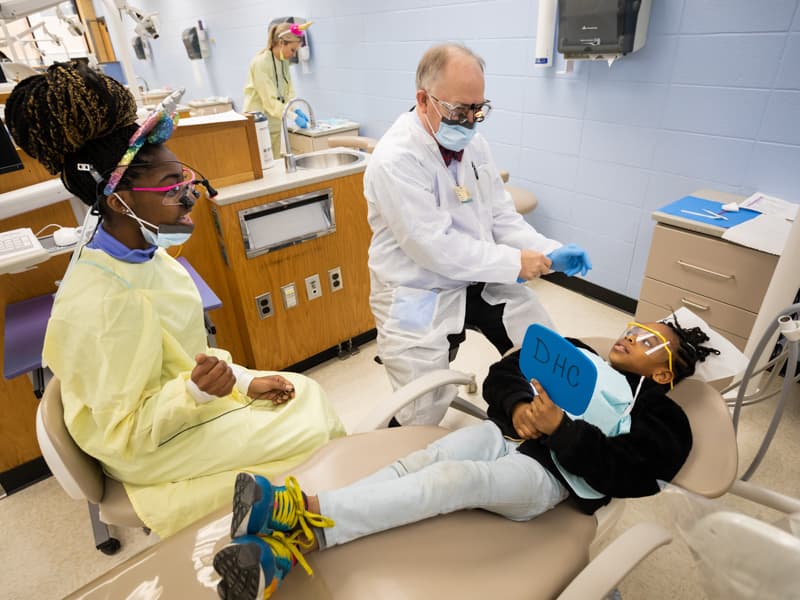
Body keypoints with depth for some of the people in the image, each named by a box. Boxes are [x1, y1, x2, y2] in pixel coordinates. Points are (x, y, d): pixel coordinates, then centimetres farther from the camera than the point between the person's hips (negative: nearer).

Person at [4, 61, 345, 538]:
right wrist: (196, 391, -38)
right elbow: (126, 432, -23)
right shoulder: (100, 301, -32)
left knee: (306, 392, 7)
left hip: (188, 397, 8)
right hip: (148, 448, -7)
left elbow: (185, 351, 4)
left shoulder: (147, 255, -6)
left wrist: (244, 380, -4)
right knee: (310, 429, -5)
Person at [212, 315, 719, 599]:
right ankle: (284, 545, -39)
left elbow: (621, 473, -8)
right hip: (503, 434, 4)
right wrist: (517, 405, -7)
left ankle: (306, 514, -43)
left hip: (545, 473, -4)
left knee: (457, 479, -34)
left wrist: (559, 427, -20)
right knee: (424, 460, -27)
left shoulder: (659, 419, 12)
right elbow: (501, 374, 15)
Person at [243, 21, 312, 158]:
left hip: (276, 124, 7)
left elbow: (288, 91, 9)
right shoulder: (260, 62, -18)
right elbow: (270, 100, -22)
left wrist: (296, 110, -9)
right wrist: (294, 117, -25)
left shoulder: (284, 61, 6)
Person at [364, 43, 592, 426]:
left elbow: (501, 217, 7)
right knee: (422, 418, -10)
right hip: (420, 294, -7)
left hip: (481, 280, 7)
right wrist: (513, 262, -20)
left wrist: (551, 253, -8)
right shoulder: (394, 161, -21)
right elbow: (435, 247, -25)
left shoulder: (472, 142, 3)